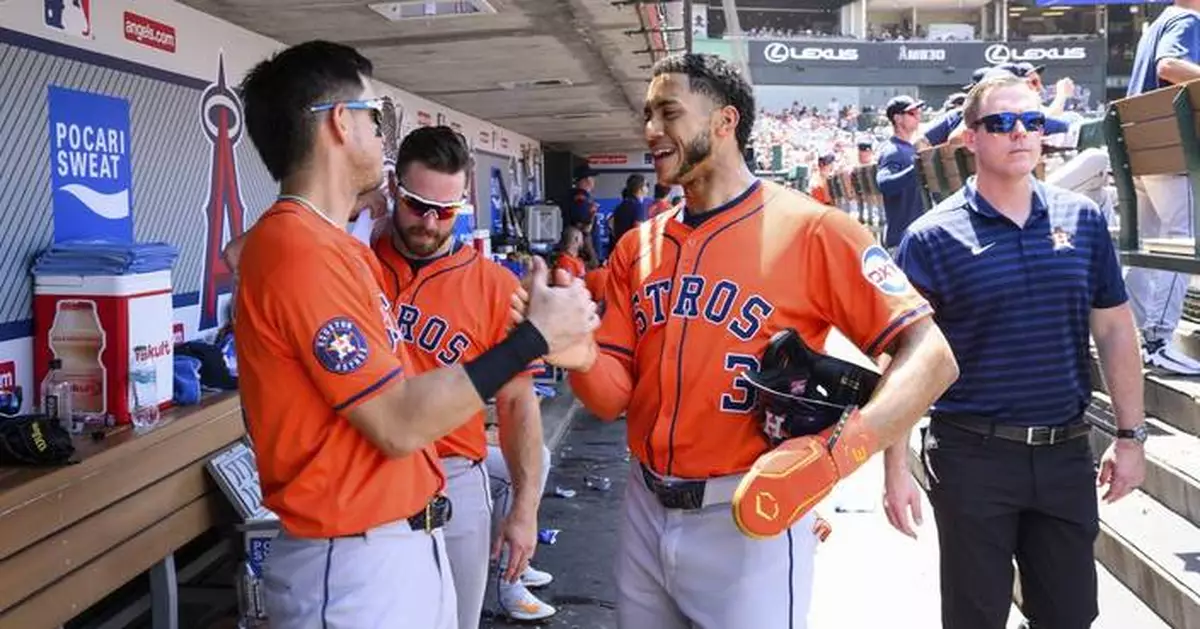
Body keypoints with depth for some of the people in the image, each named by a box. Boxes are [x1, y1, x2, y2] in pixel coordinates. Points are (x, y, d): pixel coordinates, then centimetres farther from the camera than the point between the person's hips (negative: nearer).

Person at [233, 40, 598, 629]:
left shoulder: (336, 247, 11)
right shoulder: (301, 250, -20)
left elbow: (393, 393, 9)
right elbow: (399, 424, -21)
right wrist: (533, 337, -16)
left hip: (406, 543, 9)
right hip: (357, 565, -9)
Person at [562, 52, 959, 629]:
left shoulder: (810, 230, -11)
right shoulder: (636, 248, 7)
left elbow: (929, 357, -15)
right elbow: (612, 398, 3)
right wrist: (578, 349, -18)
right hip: (644, 513, 6)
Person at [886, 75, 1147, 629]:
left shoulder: (1083, 219, 3)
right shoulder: (932, 237, -8)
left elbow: (1114, 329, 9)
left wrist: (1130, 435, 7)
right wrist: (896, 466, -11)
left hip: (1066, 451, 4)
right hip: (973, 454, -3)